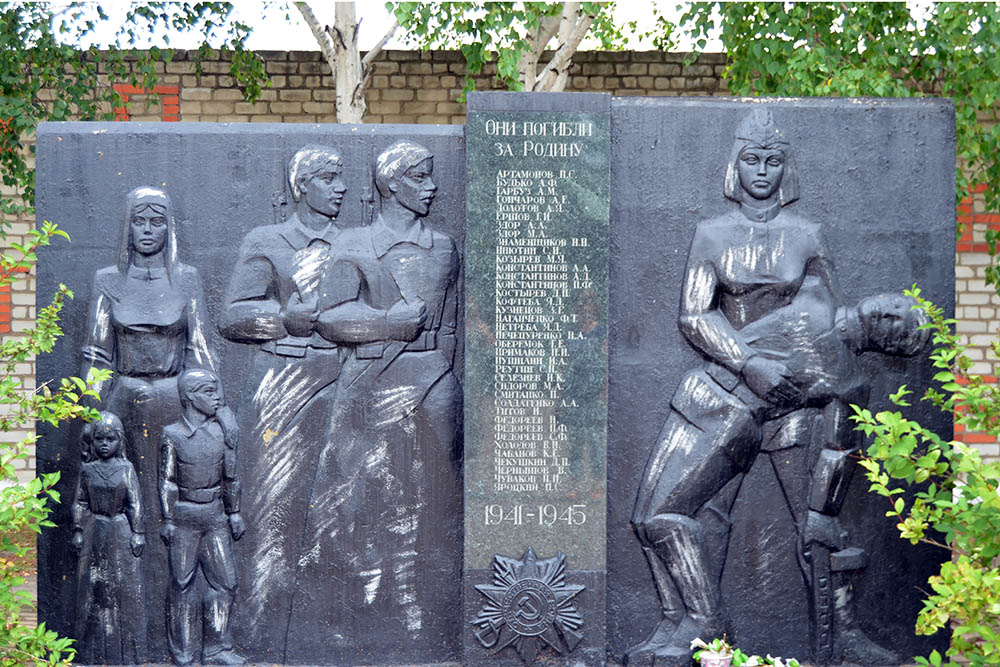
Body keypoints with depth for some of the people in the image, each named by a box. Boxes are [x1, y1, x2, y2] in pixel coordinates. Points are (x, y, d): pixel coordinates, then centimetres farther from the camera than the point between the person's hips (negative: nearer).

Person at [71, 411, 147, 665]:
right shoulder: (87, 470, 1)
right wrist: (78, 531, 3)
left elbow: (135, 503, -2)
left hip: (121, 532, -2)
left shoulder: (126, 468, -3)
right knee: (94, 585, 5)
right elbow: (80, 503, 7)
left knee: (125, 586, 0)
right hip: (95, 533, 2)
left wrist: (137, 533, -5)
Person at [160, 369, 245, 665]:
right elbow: (167, 481, -5)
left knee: (225, 582, 3)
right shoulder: (173, 435, -6)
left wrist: (234, 513, 11)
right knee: (183, 584, 2)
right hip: (184, 517, -4)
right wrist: (167, 520, -6)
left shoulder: (223, 432, 5)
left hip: (215, 515, 4)